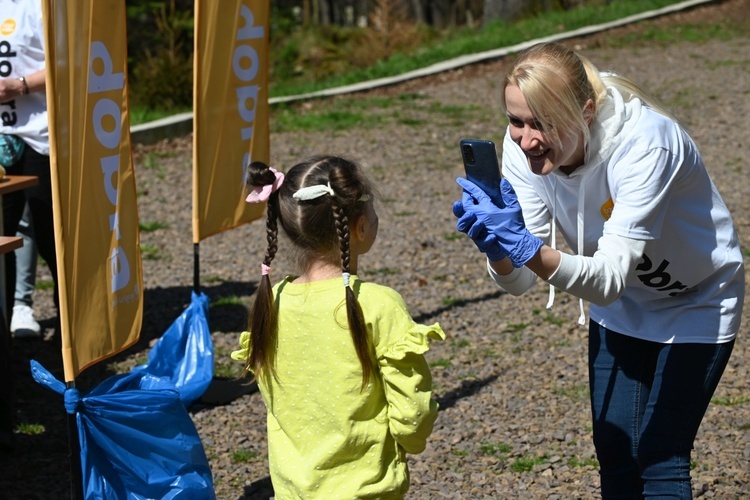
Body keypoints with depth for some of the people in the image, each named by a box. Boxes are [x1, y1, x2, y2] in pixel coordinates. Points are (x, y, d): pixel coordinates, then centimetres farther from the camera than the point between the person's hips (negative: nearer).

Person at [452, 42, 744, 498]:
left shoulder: (644, 144, -37)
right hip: (622, 308, 5)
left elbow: (611, 278, -41)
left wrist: (530, 249, -56)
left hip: (697, 305, -5)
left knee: (660, 458, -7)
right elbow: (519, 283, -20)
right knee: (615, 454, 5)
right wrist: (499, 247, -42)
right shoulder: (524, 146, -20)